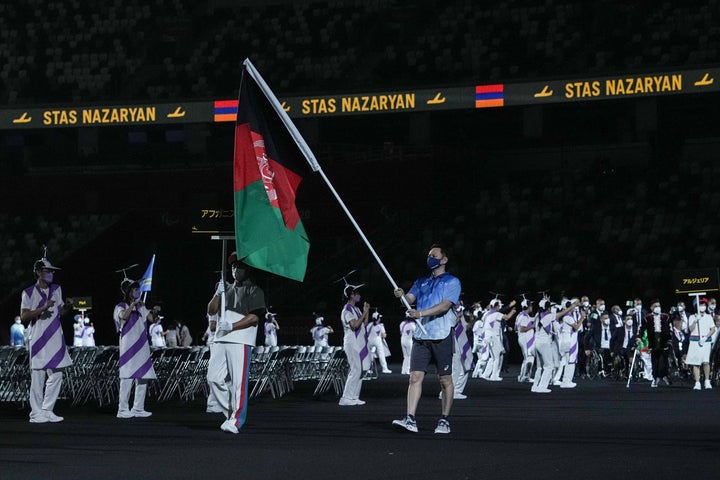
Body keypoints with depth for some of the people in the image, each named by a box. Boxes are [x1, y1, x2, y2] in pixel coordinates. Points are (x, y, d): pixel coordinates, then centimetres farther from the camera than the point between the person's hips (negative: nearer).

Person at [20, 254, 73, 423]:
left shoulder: (56, 289, 14)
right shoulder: (29, 293, -3)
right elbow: (23, 316, -9)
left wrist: (67, 306, 0)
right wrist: (42, 308, -20)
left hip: (56, 339, 6)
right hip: (39, 340, -6)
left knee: (56, 376, 3)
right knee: (38, 376, -5)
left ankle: (47, 410, 11)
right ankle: (36, 413, 0)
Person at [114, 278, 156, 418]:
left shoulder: (140, 307, 17)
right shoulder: (121, 307, -1)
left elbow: (153, 320, 12)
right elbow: (124, 316, -23)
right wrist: (133, 304, -19)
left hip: (142, 346, 7)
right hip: (128, 347, -7)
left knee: (143, 377, 5)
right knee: (128, 377, -11)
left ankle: (138, 408, 12)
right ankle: (123, 409, -9)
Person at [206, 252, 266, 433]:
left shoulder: (254, 291, 3)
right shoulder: (227, 289, 23)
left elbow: (254, 317, -9)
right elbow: (211, 311, 16)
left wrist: (232, 326, -16)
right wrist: (218, 294, 0)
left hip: (241, 342, -7)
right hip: (220, 341, 7)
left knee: (238, 382, -12)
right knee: (213, 377, 2)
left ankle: (236, 420, -13)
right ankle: (231, 412, 12)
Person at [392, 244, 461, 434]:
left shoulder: (452, 282, 3)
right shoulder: (421, 282, 21)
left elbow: (445, 305, -12)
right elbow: (410, 298, 6)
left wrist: (420, 313, -23)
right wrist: (402, 296, -18)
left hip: (442, 336, -4)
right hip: (421, 336, 4)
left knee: (445, 380, 1)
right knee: (415, 377, -6)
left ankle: (444, 421, 9)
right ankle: (410, 419, -12)